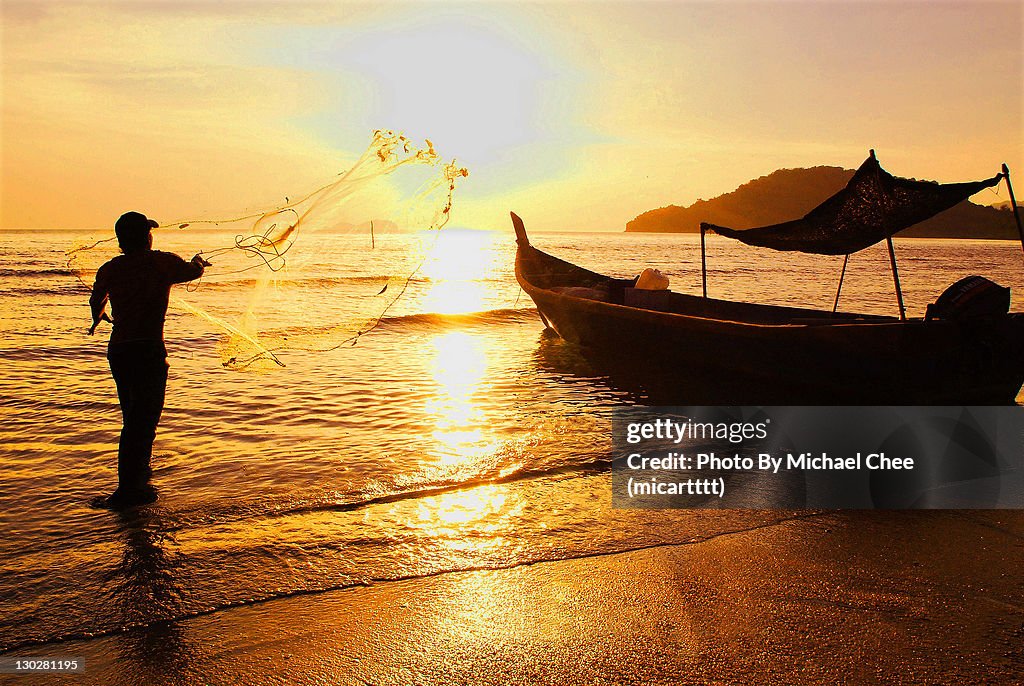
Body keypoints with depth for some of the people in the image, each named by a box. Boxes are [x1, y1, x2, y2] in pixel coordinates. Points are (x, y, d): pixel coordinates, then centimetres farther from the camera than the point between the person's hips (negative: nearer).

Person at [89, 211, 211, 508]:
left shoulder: (110, 268, 9)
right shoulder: (162, 262, -6)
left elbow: (96, 300, 28)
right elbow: (193, 271, 14)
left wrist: (99, 316, 52)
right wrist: (198, 260, 39)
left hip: (117, 350, 6)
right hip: (148, 350, -6)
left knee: (134, 418, 20)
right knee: (143, 420, -3)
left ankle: (138, 475, 36)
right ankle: (129, 489, -4)